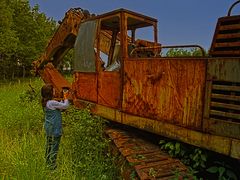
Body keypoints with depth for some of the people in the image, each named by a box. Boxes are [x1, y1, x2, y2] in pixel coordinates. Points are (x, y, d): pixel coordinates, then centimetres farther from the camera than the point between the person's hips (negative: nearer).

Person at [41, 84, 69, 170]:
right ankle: (52, 165, 11)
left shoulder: (45, 102, 5)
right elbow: (65, 106, -18)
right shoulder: (52, 103, -23)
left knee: (49, 145, 20)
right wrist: (65, 98, -1)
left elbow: (59, 107, 11)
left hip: (48, 127, 9)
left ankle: (47, 161, 34)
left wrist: (62, 99, 4)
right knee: (54, 147, 2)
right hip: (54, 129, -9)